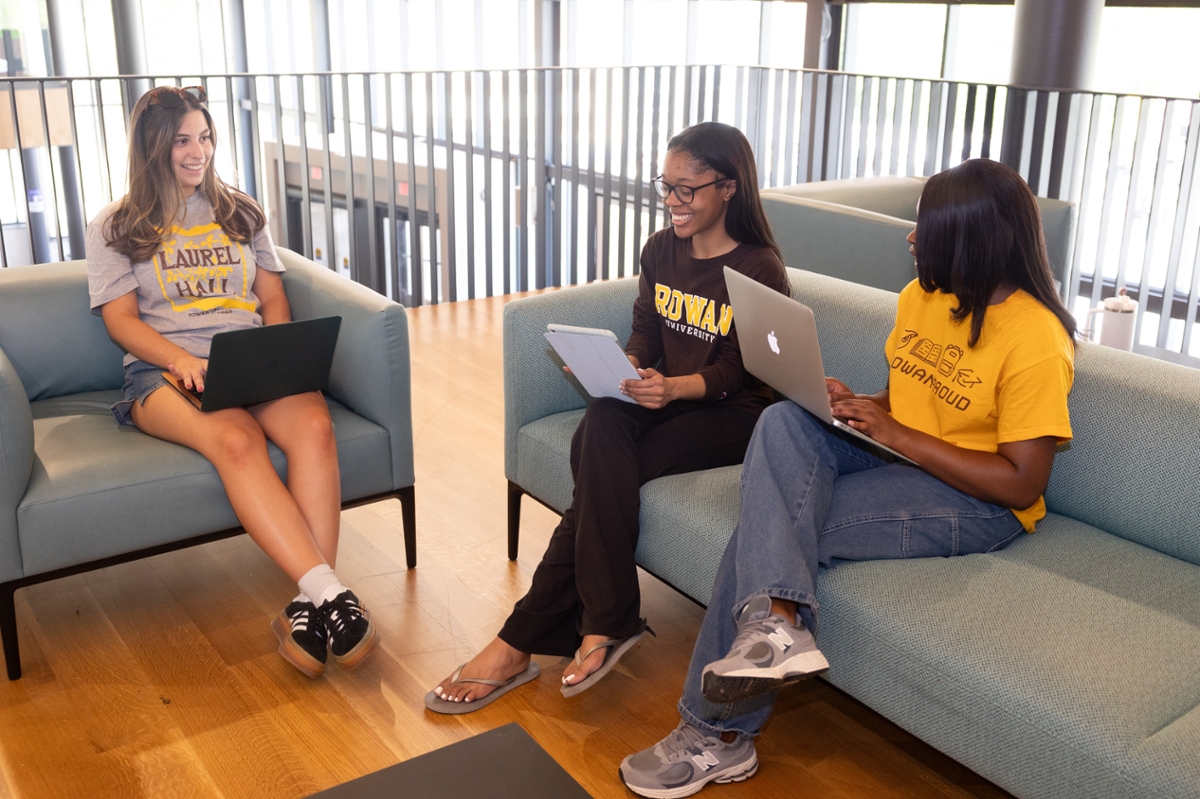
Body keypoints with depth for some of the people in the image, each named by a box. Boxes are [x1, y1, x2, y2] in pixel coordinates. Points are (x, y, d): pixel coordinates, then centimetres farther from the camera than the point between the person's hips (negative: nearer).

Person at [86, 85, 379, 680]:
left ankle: (307, 608, -39)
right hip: (166, 370, -2)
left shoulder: (240, 212, 24)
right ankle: (329, 592, -43)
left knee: (313, 423, -33)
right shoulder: (115, 227, 15)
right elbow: (121, 318, 5)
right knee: (236, 439, -38)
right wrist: (182, 359, -15)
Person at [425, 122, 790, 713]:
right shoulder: (660, 250, 10)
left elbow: (736, 372, -13)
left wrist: (674, 387, -32)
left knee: (601, 471, -28)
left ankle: (522, 641, -18)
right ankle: (605, 626, -28)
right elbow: (646, 333, 11)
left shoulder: (760, 270, -8)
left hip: (730, 415, -5)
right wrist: (623, 367, -12)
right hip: (659, 398, 5)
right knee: (602, 424, -31)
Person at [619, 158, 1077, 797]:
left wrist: (895, 433, -21)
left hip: (975, 503, -7)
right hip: (894, 461, 8)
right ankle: (777, 619, -37)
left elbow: (1021, 485, -18)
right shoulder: (920, 295, 6)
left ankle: (718, 731, -12)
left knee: (764, 528, -24)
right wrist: (856, 406, -6)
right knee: (785, 421, -24)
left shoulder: (1035, 338, -18)